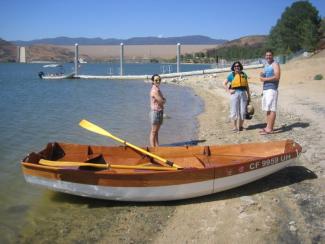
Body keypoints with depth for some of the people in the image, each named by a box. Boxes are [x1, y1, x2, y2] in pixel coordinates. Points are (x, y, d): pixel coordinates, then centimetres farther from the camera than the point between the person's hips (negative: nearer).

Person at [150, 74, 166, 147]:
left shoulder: (157, 89, 15)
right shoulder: (154, 90, -17)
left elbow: (163, 100, 16)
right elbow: (162, 102, -19)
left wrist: (162, 100, -4)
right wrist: (164, 100, 1)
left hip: (160, 112, 10)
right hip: (156, 112, -10)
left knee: (156, 131, 14)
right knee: (153, 132, -4)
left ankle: (157, 147, 20)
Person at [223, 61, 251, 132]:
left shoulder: (244, 75, 12)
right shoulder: (231, 75, 4)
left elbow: (247, 86, 14)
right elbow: (224, 83, 7)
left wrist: (249, 95, 12)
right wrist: (229, 91, -5)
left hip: (243, 93, 3)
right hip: (235, 93, -3)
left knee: (243, 111, 4)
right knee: (234, 111, 0)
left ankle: (241, 125, 16)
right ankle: (235, 126, 8)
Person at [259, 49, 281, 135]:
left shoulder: (275, 64, -5)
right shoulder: (266, 65, 21)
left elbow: (277, 77, -17)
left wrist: (265, 79, -14)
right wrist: (262, 75, 5)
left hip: (272, 89, -9)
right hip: (265, 89, 9)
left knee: (271, 109, -9)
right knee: (267, 109, 10)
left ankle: (269, 129, -11)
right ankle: (268, 127, 14)